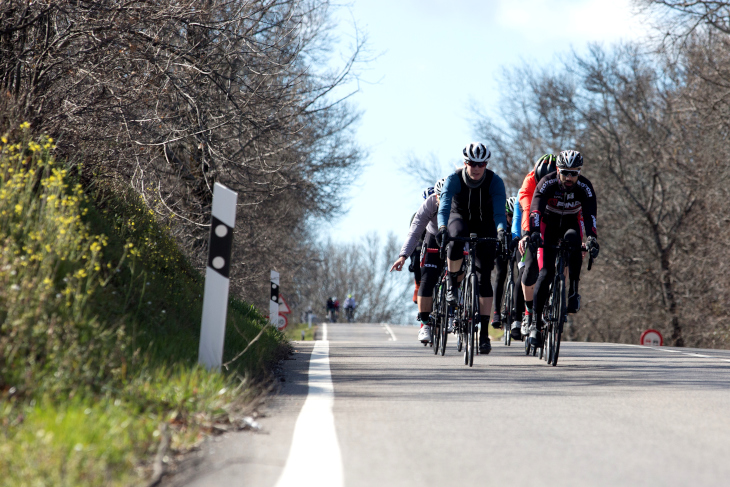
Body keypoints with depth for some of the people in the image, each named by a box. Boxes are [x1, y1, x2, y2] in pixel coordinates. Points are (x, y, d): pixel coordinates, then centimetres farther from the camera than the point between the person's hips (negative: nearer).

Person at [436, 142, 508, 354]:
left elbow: (499, 210, -33)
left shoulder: (495, 181, -22)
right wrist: (442, 228, -54)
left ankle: (484, 333, -6)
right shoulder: (454, 178, -23)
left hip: (485, 227, 0)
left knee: (484, 277, -10)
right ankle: (453, 285, -17)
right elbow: (444, 205, -35)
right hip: (459, 219, 0)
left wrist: (501, 230, -52)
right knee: (456, 238, -40)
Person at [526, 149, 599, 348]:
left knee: (573, 238, -37)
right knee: (545, 273, -15)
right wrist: (534, 232, -55)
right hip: (549, 224, -1)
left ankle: (574, 291, -25)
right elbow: (535, 208, -38)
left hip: (571, 223, 1)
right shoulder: (547, 183, -26)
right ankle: (536, 323, -9)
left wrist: (592, 239, -51)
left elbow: (589, 215, -34)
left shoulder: (585, 187, -23)